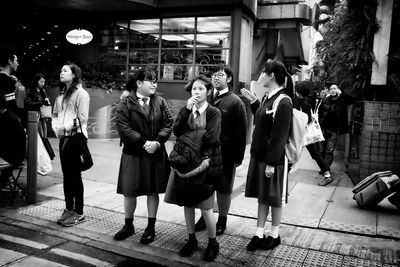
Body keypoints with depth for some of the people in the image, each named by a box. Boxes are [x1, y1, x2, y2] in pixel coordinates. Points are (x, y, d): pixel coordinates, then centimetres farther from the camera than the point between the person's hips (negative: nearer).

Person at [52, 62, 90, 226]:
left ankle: (79, 213, 7)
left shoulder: (81, 93, -8)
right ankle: (69, 209, 23)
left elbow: (82, 118, -14)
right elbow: (55, 114, 19)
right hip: (63, 138, 8)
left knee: (75, 175, -3)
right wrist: (56, 128, 1)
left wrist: (65, 127, -16)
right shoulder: (62, 94, 17)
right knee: (66, 175, 12)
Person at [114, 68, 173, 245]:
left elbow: (168, 123, -1)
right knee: (129, 191, 8)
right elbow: (123, 128, -13)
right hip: (133, 155, -1)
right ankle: (128, 225, 29)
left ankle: (151, 227, 24)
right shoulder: (126, 104, -5)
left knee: (153, 191, 9)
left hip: (156, 154, 2)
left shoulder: (160, 102, 5)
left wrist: (157, 142, -15)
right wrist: (144, 143, -18)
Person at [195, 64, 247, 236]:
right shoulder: (206, 98, 4)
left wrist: (238, 157, -11)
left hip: (225, 154, -3)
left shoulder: (235, 102, -7)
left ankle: (222, 220, 28)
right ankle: (204, 217, 32)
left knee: (223, 188, 10)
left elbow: (240, 132, -8)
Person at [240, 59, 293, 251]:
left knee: (275, 198, 9)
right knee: (262, 196, 14)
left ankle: (274, 235, 26)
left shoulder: (283, 102, -18)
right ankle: (259, 234, 25)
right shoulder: (267, 98, 8)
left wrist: (271, 162, -20)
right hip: (259, 155, 8)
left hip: (274, 159, -8)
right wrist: (253, 102, 12)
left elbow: (279, 136, -20)